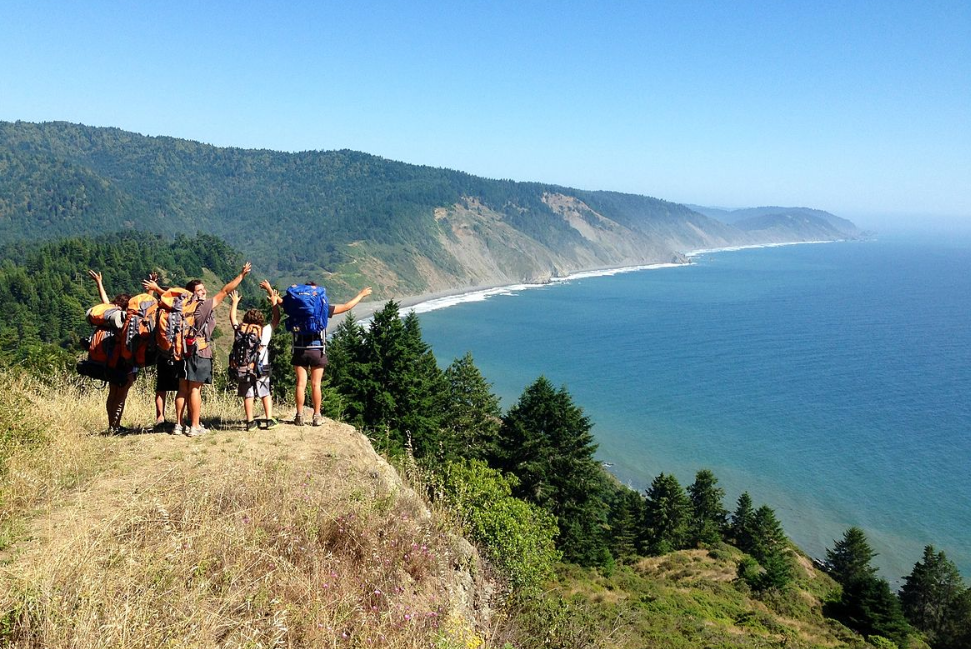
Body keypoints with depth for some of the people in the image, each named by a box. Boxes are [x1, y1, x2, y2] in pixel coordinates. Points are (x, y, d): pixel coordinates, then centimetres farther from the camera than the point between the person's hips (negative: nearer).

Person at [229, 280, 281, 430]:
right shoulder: (266, 330, -4)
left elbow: (232, 318, 15)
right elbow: (276, 318, 9)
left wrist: (235, 302, 26)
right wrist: (274, 302, 16)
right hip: (262, 367, 0)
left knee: (248, 395, 7)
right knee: (266, 394, 10)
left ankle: (250, 422, 7)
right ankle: (270, 420, 5)